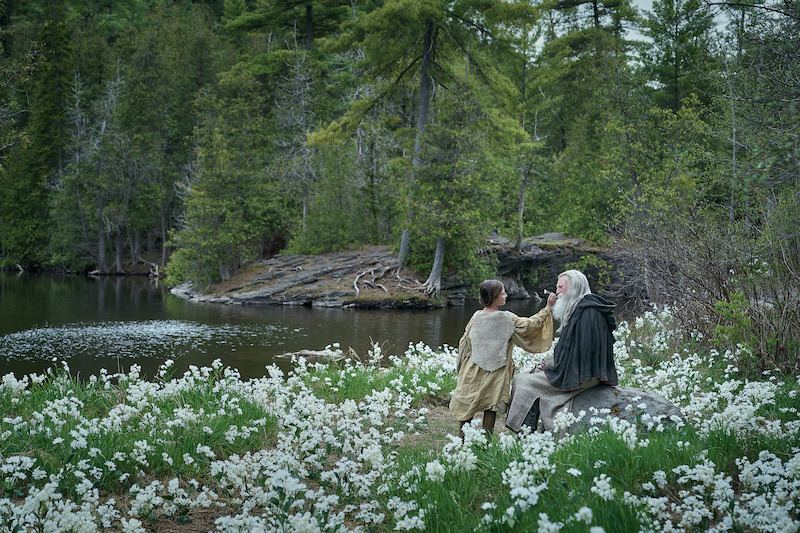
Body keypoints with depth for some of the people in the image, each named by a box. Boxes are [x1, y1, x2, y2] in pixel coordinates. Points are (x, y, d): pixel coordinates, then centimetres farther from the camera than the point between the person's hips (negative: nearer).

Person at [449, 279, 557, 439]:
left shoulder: (477, 317, -2)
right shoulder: (507, 318, -12)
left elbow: (465, 342, 5)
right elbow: (530, 325, -4)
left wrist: (461, 366, 18)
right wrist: (548, 308, 5)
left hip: (473, 371, 3)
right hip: (495, 372, -3)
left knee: (467, 404, 11)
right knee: (491, 407, 7)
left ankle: (461, 438, 16)